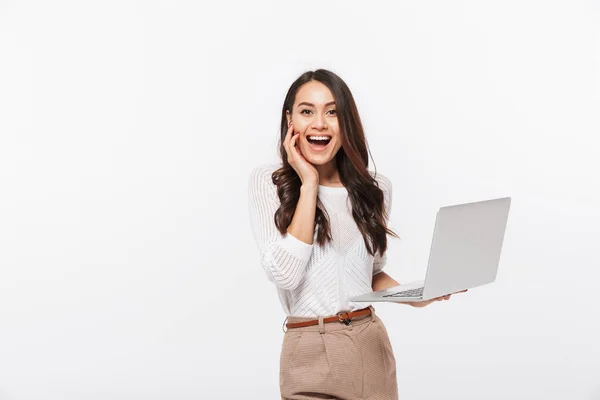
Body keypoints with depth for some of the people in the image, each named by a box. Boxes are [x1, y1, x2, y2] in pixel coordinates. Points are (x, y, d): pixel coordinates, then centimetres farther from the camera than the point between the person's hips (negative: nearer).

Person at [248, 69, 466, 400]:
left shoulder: (375, 188, 4)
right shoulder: (268, 180, -5)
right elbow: (285, 274, -17)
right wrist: (309, 184, -14)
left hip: (371, 345, 4)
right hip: (310, 352, -3)